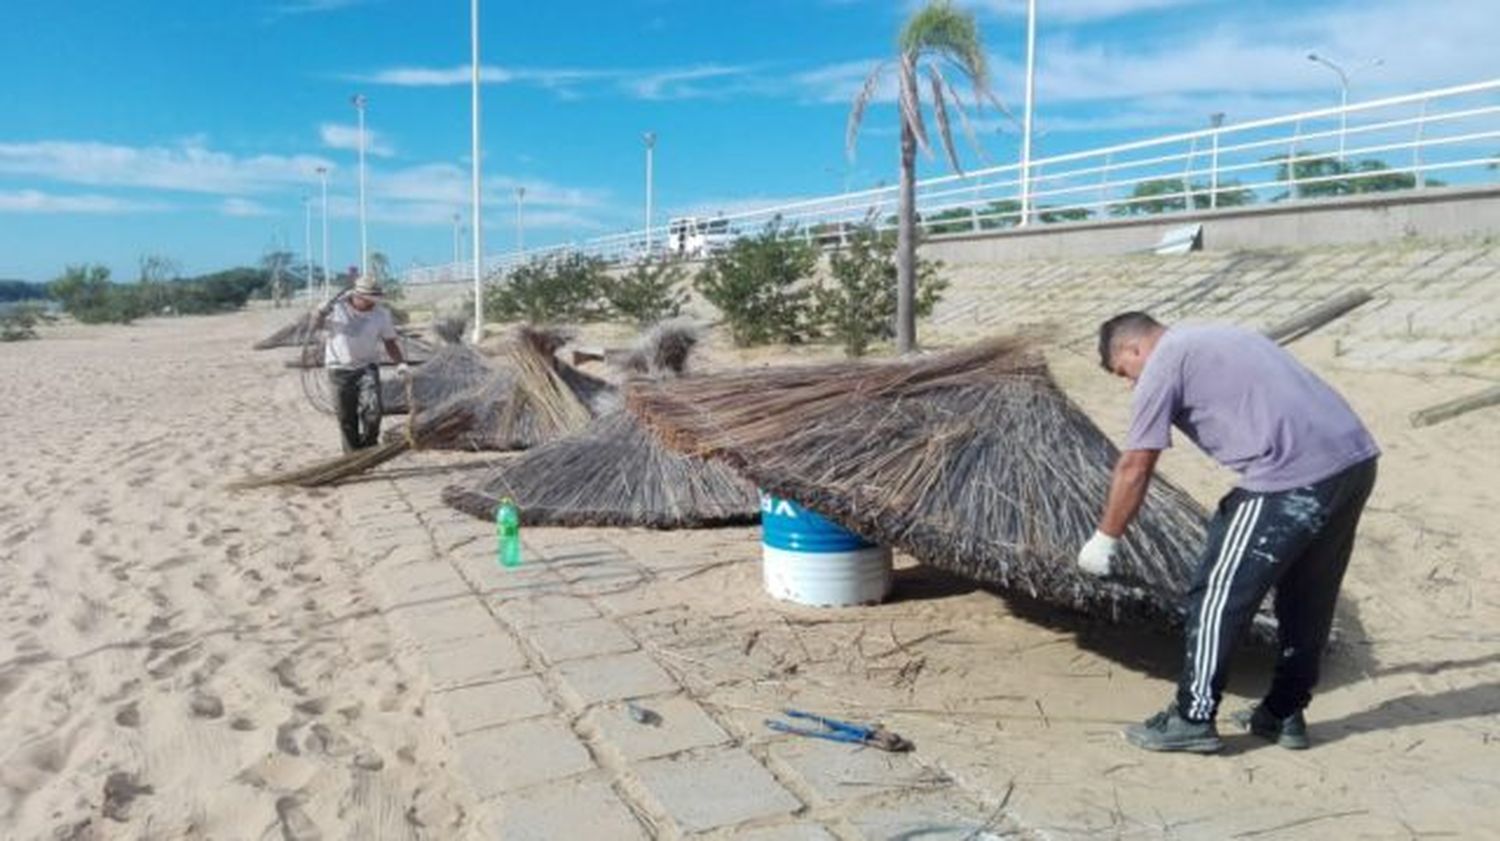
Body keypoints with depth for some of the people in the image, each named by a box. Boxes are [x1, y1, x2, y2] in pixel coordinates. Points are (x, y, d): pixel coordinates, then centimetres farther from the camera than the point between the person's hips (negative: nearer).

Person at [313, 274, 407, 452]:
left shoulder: (382, 314, -3)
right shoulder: (337, 307, -6)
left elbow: (390, 341, 4)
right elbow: (315, 327, 3)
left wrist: (400, 363, -10)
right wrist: (321, 313, -19)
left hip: (367, 367, 0)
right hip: (340, 368, 0)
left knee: (372, 408, -18)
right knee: (346, 417, 5)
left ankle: (369, 445, 3)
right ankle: (353, 453, 19)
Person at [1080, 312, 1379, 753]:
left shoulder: (1162, 365, 1)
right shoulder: (1220, 338, 27)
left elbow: (1134, 469, -1)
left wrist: (1104, 539, 10)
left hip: (1293, 477, -9)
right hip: (1357, 459, 9)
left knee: (1218, 595, 3)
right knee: (1308, 598, 20)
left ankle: (1193, 720, 11)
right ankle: (1284, 715, 32)